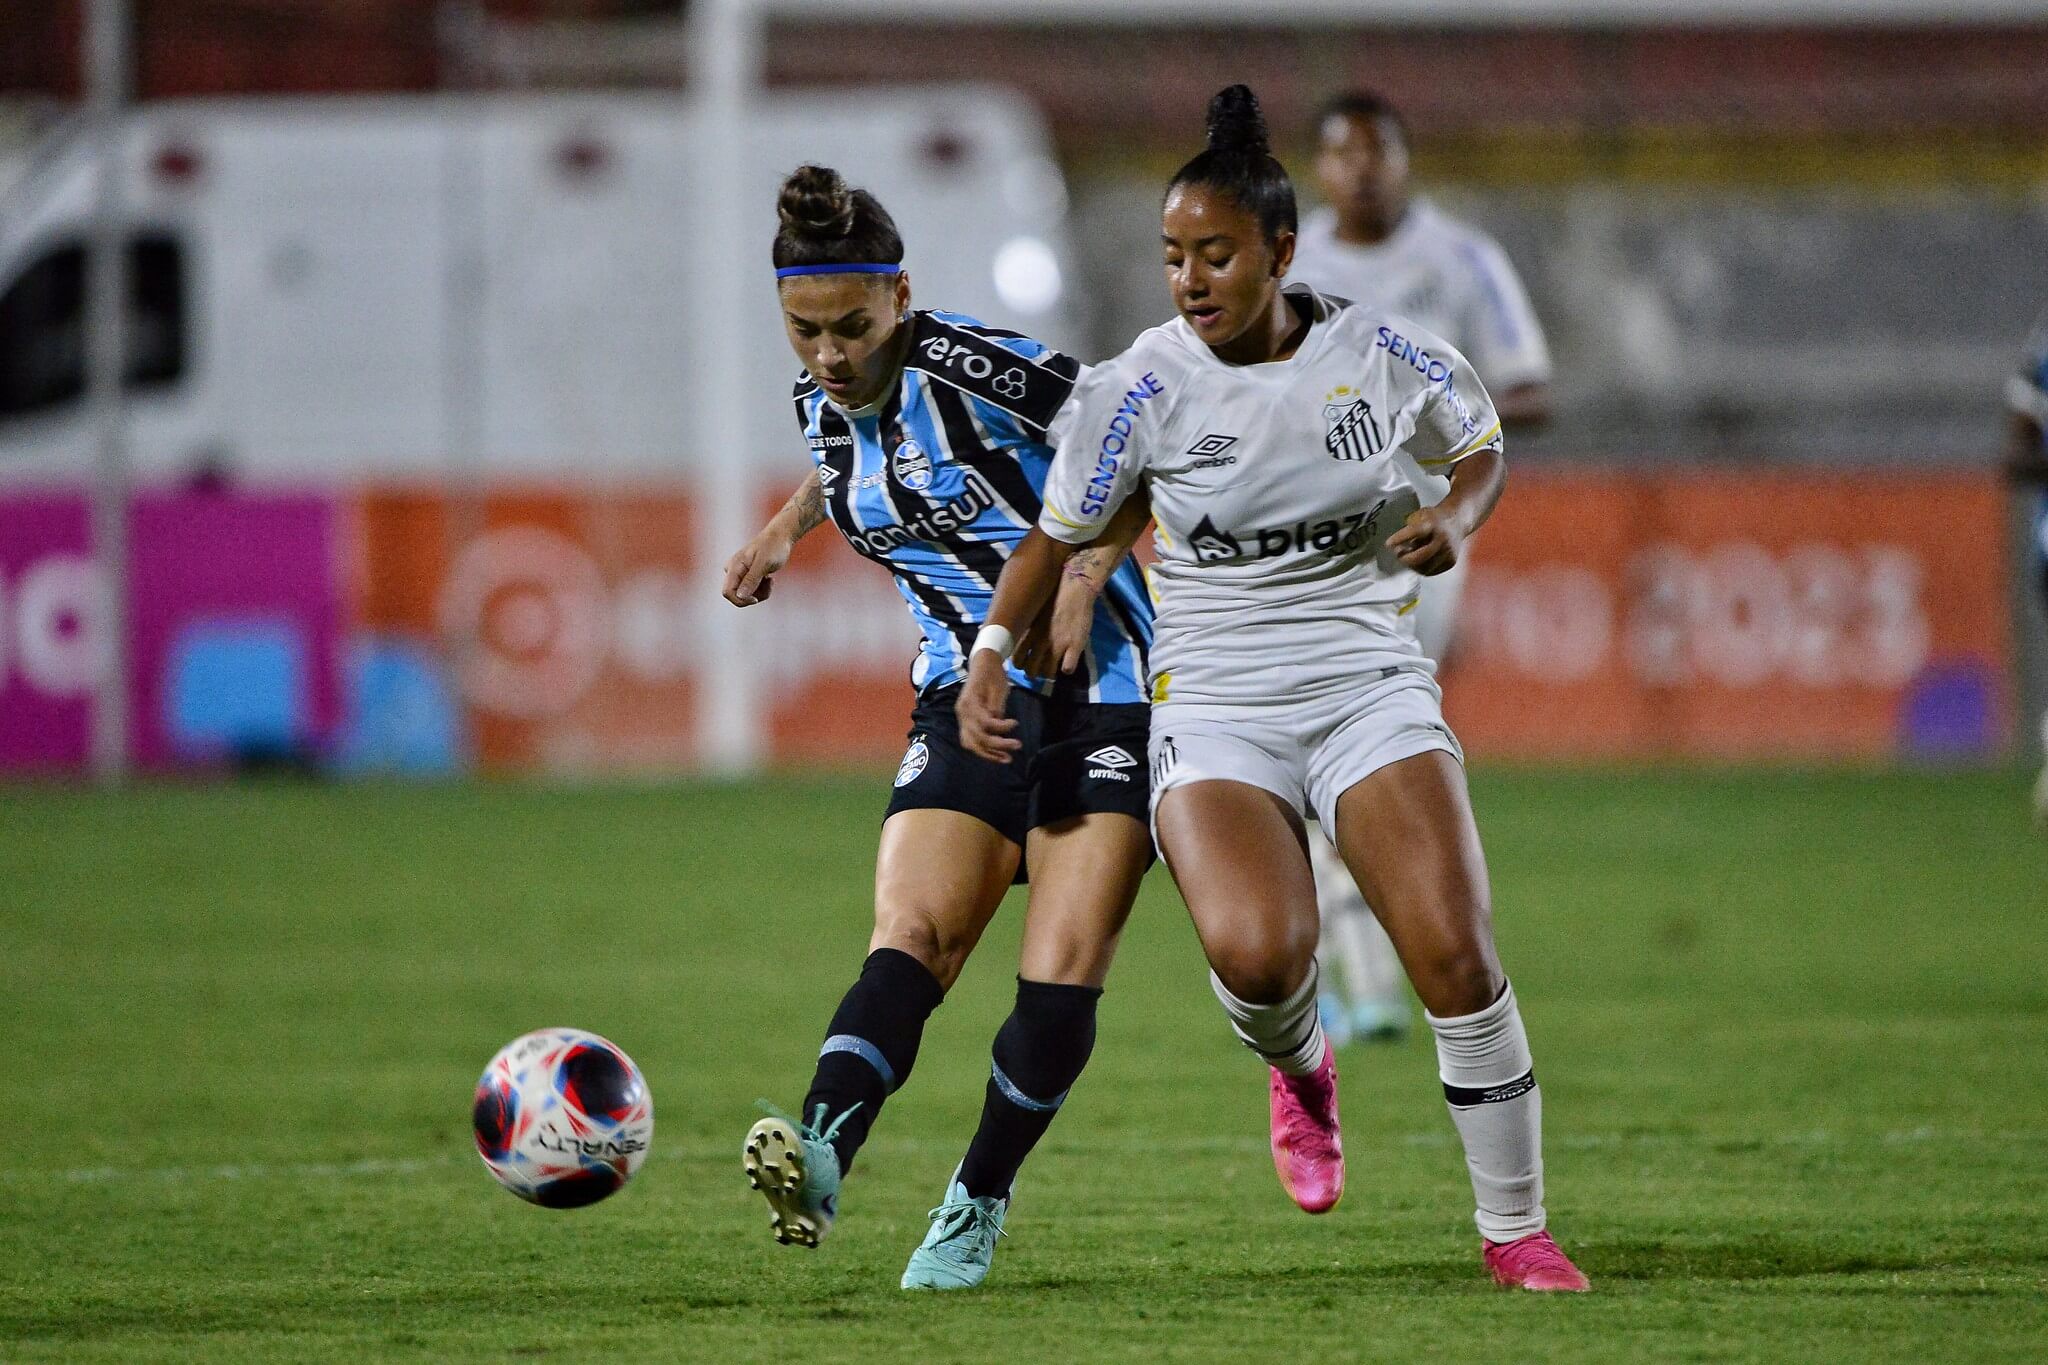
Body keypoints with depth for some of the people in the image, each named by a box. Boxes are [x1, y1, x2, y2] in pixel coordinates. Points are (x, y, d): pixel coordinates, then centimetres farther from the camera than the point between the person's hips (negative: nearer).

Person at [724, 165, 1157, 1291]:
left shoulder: (969, 365, -16)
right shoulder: (823, 404, 5)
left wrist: (1082, 575, -20)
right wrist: (791, 525, 19)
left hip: (1104, 687, -5)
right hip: (967, 700, 5)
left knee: (1062, 974, -13)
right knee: (913, 934, -18)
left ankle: (976, 1207, 2)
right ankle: (819, 1156, -40)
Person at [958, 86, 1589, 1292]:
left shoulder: (1381, 357, -3)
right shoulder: (1143, 388, -5)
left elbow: (1479, 446, 16)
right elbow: (1062, 533, 7)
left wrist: (1452, 522, -5)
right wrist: (992, 651, -6)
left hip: (1369, 683, 1)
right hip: (1214, 706, -1)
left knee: (1455, 955, -15)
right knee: (1256, 952, -28)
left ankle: (1517, 1230, 3)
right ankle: (1299, 1069, 12)